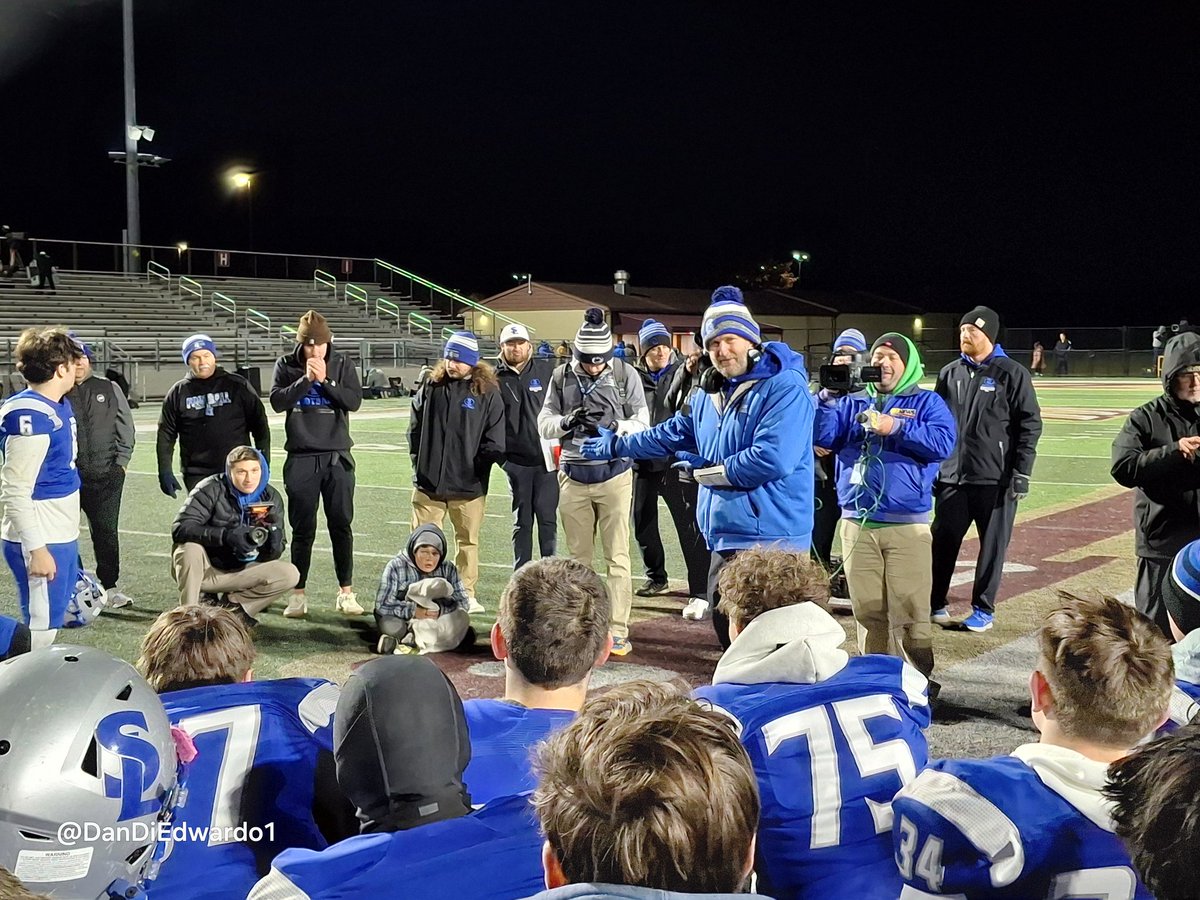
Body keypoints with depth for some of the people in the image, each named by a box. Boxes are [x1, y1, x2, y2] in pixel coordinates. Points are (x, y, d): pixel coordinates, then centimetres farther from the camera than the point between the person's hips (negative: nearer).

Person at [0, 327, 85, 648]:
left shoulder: (60, 405, 8)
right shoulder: (30, 416, -21)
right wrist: (36, 548, -23)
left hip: (62, 535, 9)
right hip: (41, 540, -9)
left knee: (52, 621, 17)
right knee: (40, 629, -3)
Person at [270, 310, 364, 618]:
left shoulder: (342, 364, 2)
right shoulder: (286, 365, 2)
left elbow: (355, 402, -8)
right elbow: (278, 402, -9)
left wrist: (325, 379, -16)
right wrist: (306, 379, -17)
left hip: (337, 458, 1)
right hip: (301, 459, 0)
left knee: (342, 526, 4)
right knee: (303, 529, 3)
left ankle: (346, 593, 13)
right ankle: (298, 595, 12)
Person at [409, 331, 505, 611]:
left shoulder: (488, 393, -4)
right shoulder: (431, 388, 4)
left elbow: (494, 441, -3)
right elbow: (415, 426, 13)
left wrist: (478, 467, -8)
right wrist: (418, 460, 7)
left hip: (468, 485, -2)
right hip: (428, 483, 2)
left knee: (468, 541, 10)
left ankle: (466, 595, 20)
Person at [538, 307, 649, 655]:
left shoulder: (625, 375, -6)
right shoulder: (562, 375, 0)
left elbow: (641, 423, -6)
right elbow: (544, 423, 3)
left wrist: (613, 425, -25)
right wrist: (567, 422, -19)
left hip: (615, 475, -2)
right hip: (573, 476, 2)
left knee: (617, 556, -2)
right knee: (579, 557, 10)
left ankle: (618, 630, 1)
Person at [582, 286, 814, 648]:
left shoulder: (784, 386, -13)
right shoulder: (709, 393, 16)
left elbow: (771, 458, -24)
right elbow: (675, 433, 32)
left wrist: (703, 472, -10)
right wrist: (614, 446, 39)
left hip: (769, 535, -9)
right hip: (726, 536, 9)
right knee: (725, 625, 16)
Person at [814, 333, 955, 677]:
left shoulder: (926, 402, 6)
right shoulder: (853, 402, 15)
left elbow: (944, 443, -11)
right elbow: (821, 436, 2)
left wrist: (896, 428, -16)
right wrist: (829, 395, -10)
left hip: (908, 525, -3)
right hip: (856, 524, 3)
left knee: (910, 612, -4)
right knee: (867, 611, 10)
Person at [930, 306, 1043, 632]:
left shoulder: (1011, 374, -3)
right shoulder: (950, 373, 9)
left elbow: (1030, 424, -4)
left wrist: (1021, 473, -9)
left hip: (996, 479, -3)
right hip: (951, 477, 4)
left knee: (993, 545, 4)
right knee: (943, 541, 6)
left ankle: (983, 609, 15)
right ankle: (934, 602, 19)